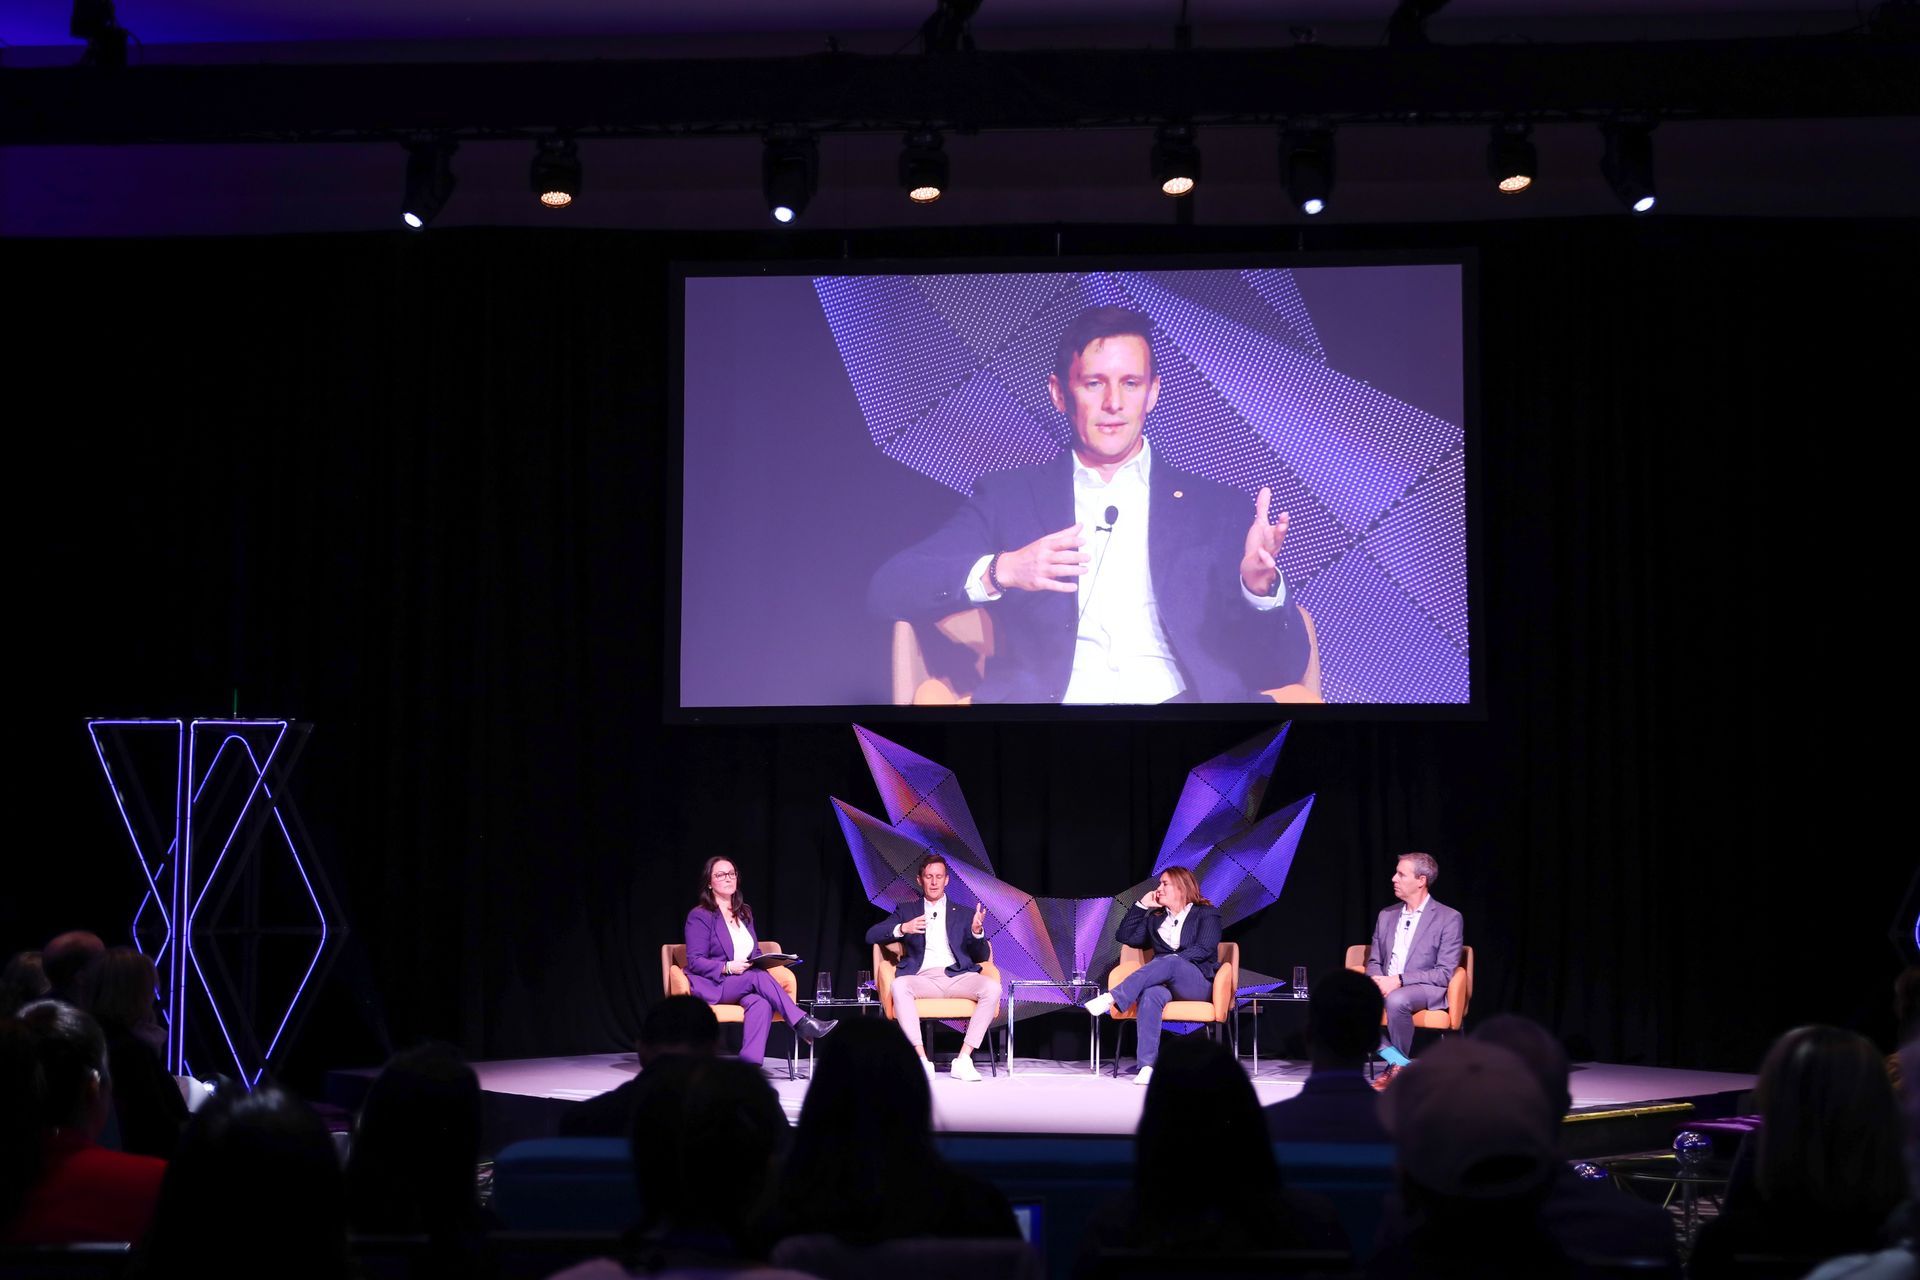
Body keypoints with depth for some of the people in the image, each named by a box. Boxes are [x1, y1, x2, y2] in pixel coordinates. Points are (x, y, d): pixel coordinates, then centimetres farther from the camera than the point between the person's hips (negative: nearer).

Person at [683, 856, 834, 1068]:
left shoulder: (744, 913, 20)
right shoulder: (699, 916, -1)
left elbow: (756, 952, 24)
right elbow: (695, 962, -8)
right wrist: (728, 967, -22)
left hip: (746, 983, 5)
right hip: (711, 986, -5)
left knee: (761, 1004, -32)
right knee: (757, 976, -34)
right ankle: (802, 1023, -35)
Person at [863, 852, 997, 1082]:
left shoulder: (963, 914, 22)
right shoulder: (907, 911, 21)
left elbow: (982, 956, 15)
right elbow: (871, 936, 8)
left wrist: (977, 932, -7)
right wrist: (903, 928, -11)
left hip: (957, 975, 1)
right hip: (923, 977, -1)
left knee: (992, 988, -30)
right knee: (899, 985, -35)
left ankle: (963, 1060, -30)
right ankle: (922, 1061, -37)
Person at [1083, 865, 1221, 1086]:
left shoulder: (1206, 914, 10)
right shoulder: (1155, 918, 25)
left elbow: (1204, 949, -6)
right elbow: (1125, 936, 17)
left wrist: (1172, 960, -19)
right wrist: (1141, 905, 12)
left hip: (1199, 983, -3)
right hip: (1164, 982, 3)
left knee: (1169, 962, -38)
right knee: (1151, 995, -37)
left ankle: (1112, 998, -51)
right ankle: (1147, 1066, -47)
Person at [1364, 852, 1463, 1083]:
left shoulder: (1449, 918, -2)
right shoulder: (1386, 916, 17)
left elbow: (1444, 973, -8)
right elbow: (1374, 961, 18)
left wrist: (1399, 980, -18)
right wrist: (1377, 980, -8)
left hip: (1426, 990, -5)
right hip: (1386, 986, 5)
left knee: (1396, 1000, -38)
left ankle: (1399, 1066, -18)